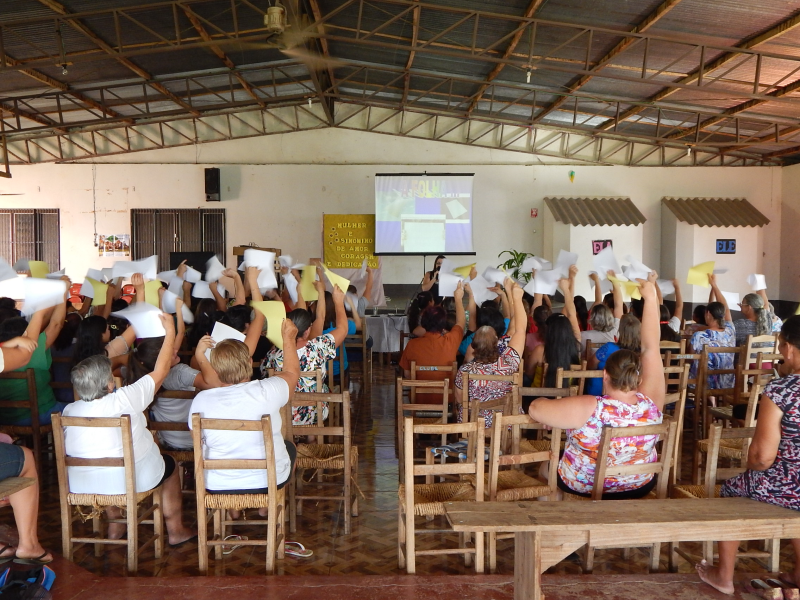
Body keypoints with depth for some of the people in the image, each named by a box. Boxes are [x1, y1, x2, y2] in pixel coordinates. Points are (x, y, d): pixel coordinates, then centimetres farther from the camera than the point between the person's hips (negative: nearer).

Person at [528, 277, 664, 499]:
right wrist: (650, 298, -11)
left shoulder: (587, 409, -35)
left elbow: (535, 408, -27)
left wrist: (543, 402, -5)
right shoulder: (651, 403, -23)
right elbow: (650, 347, -16)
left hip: (582, 487, -4)